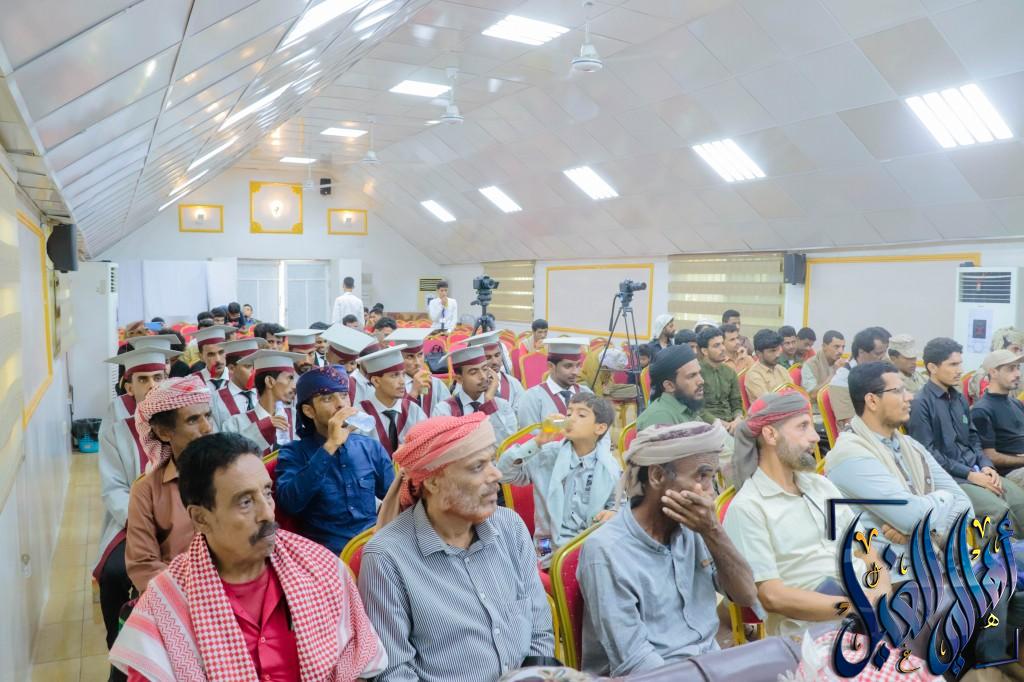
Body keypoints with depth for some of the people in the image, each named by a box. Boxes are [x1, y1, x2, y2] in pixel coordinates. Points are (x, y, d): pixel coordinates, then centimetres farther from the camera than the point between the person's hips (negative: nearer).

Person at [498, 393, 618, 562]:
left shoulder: (609, 467, 2)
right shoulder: (548, 455, -2)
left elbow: (618, 503, 17)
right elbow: (503, 473, -10)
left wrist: (613, 513, -7)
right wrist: (537, 442, -17)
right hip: (554, 549, -3)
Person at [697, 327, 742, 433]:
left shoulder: (730, 372, 15)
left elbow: (737, 404, 15)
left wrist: (737, 420, -6)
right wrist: (720, 423, -17)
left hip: (730, 423, 6)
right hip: (708, 425, -6)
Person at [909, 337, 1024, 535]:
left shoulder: (959, 399, 15)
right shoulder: (921, 404, -11)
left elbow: (973, 437, 20)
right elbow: (929, 453, -14)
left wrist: (986, 466, 1)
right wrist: (970, 475, -15)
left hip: (976, 470, 8)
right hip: (948, 476, -7)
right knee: (999, 509, -26)